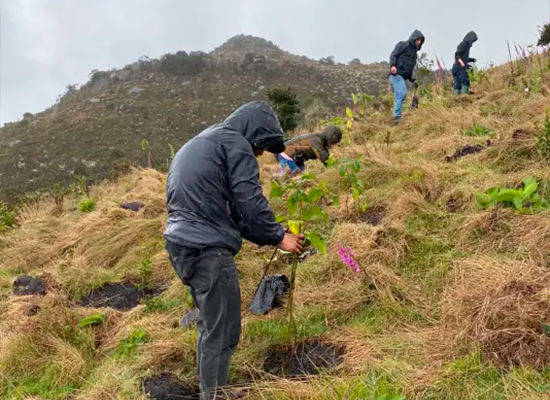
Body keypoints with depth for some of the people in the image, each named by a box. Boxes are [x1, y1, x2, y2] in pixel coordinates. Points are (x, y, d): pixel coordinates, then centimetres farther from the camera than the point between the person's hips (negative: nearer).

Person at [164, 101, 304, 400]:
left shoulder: (196, 143, 26)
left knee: (210, 323, 22)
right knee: (222, 331, -2)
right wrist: (278, 236, 4)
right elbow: (250, 202, -11)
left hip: (180, 243, 10)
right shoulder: (235, 143, -4)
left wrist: (263, 236, 22)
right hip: (207, 248, -10)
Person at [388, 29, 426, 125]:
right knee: (402, 94, -23)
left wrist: (412, 79, 13)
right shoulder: (403, 45, 4)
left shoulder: (415, 53, 26)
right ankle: (397, 116, -25)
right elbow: (393, 55, -7)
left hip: (402, 77, 8)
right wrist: (392, 65, -25)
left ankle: (396, 117, 7)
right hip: (396, 74, -8)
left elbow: (411, 69, 28)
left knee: (399, 98, 6)